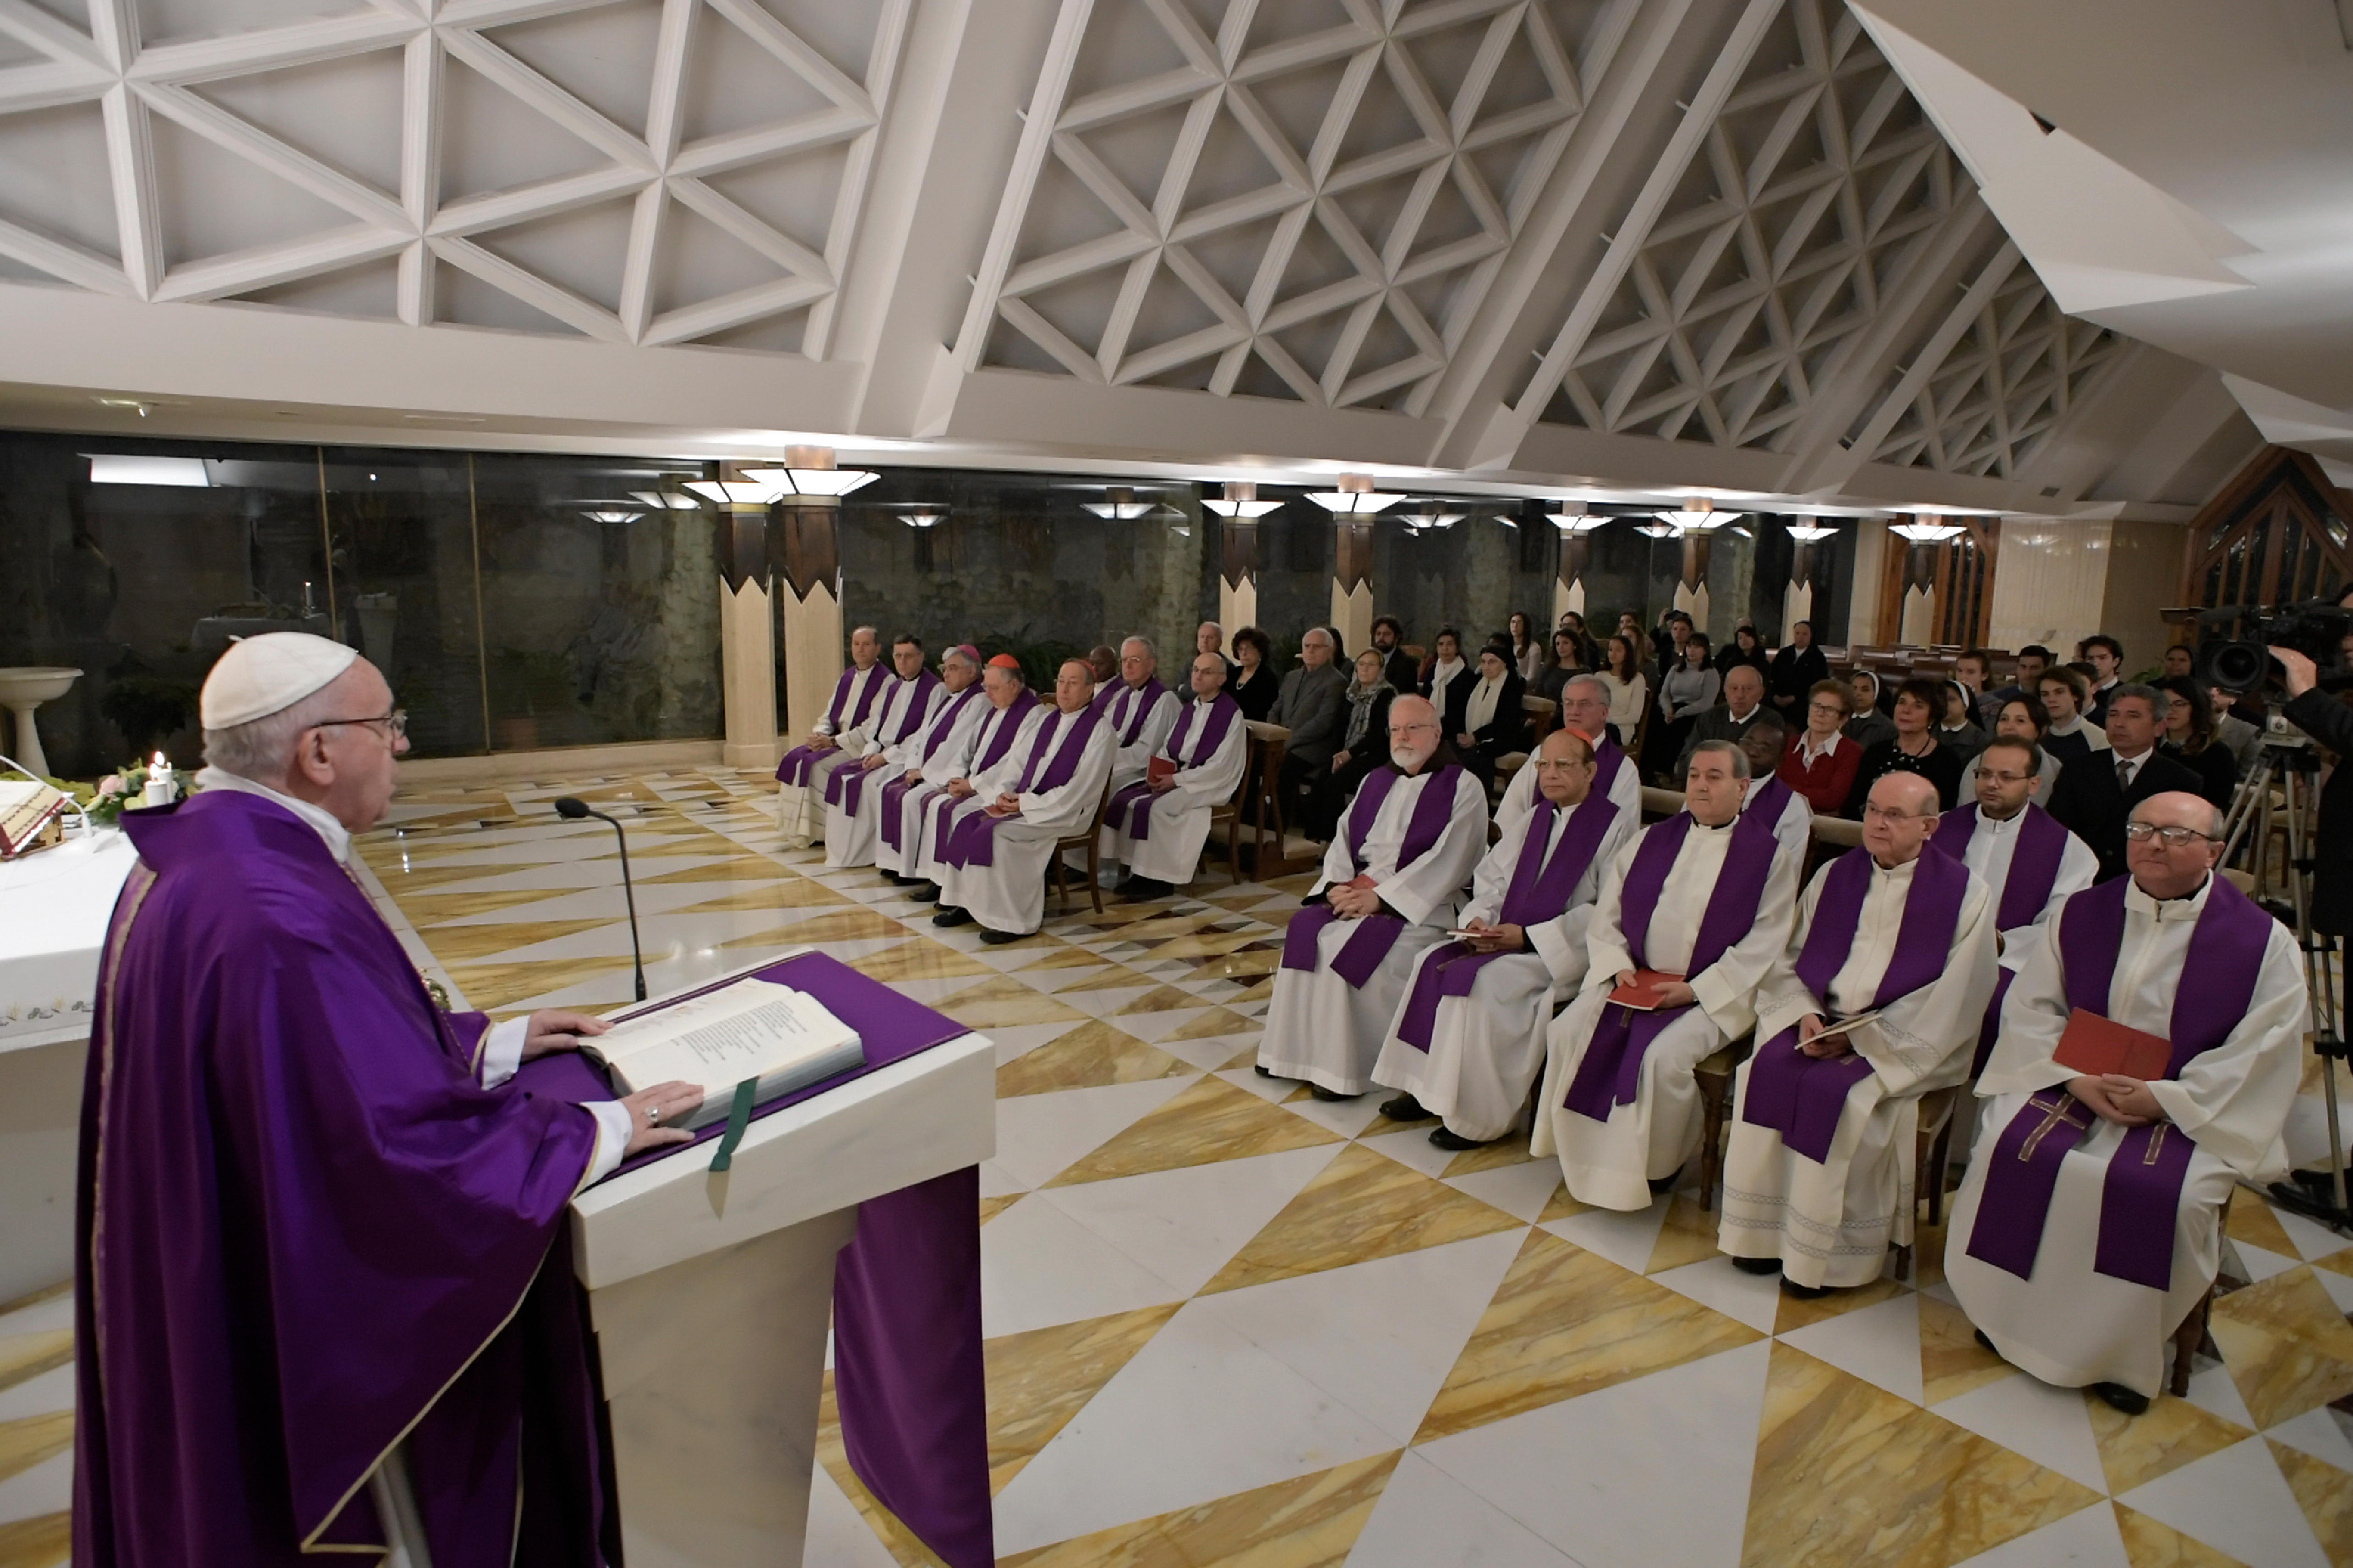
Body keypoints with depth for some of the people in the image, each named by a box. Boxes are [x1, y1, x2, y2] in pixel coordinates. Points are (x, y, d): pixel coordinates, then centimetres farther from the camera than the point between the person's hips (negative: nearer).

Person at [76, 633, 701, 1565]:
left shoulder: (200, 853, -1)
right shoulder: (281, 922, -34)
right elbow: (418, 1147, -32)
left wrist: (493, 1041, 11)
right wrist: (602, 1129, -19)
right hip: (303, 1322, -10)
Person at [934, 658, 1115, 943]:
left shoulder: (1100, 731, -10)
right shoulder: (1048, 720, 14)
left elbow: (1079, 790, -17)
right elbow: (1022, 765, 19)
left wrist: (1027, 804, -17)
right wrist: (1006, 792, -3)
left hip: (1065, 812, -8)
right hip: (1024, 803, 8)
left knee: (996, 832, -26)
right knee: (967, 823, -7)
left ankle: (1014, 919, -18)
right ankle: (966, 903, 0)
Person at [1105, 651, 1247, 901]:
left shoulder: (1232, 715, -9)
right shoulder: (1189, 709, 16)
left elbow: (1221, 766, -15)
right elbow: (1168, 748, 16)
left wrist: (1177, 780, -19)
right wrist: (1156, 772, -5)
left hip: (1209, 785, -8)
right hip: (1173, 778, 8)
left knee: (1152, 807, -28)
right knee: (1123, 800, -12)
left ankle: (1160, 879, -17)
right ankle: (1137, 871, -8)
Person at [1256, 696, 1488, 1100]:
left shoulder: (1463, 788, -2)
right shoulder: (1376, 781, 18)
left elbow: (1447, 859, -12)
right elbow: (1343, 839, 14)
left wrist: (1380, 898, -18)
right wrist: (1338, 885, -8)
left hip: (1418, 905, -6)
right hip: (1356, 893, 6)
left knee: (1357, 948, -29)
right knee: (1306, 929, -19)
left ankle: (1343, 1068, -16)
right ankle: (1297, 1050, -10)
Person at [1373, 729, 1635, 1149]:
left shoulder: (1616, 825, -7)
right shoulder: (1534, 818, 15)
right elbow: (1492, 878, 15)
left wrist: (1528, 937, -20)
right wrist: (1479, 919, -8)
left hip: (1566, 952, -7)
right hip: (1511, 938, 7)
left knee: (1483, 980, -28)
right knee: (1433, 962, -11)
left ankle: (1478, 1116, -15)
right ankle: (1429, 1087, -4)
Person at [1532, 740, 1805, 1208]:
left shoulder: (1771, 855, -1)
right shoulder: (1649, 841, 12)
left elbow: (1764, 945, -8)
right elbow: (1605, 916, 13)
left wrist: (1696, 989, -15)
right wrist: (1617, 965, -5)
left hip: (1715, 996, -4)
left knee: (1662, 1056, -29)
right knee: (1567, 1034, -17)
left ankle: (1658, 1166, -3)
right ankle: (1582, 1153, -1)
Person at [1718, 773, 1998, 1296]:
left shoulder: (1963, 893, -4)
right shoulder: (1834, 876, 10)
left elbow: (1953, 996, -9)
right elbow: (1791, 958, 12)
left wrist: (1861, 1037, -14)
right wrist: (1804, 1013, -8)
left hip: (1903, 1044, -4)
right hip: (1820, 1027, 5)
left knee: (1833, 1093, -28)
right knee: (1766, 1071, -21)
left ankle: (1824, 1254, -11)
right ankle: (1764, 1231, -10)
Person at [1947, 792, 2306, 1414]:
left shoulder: (2263, 941, -4)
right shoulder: (2079, 915, 4)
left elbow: (2263, 1053, -8)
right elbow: (2031, 1006, 4)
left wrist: (2165, 1099, -18)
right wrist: (2075, 1076, -13)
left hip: (2196, 1109, -2)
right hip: (2074, 1084, 3)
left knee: (2161, 1190, -29)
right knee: (2011, 1149, -22)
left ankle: (2119, 1352, -6)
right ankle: (2013, 1315, -3)